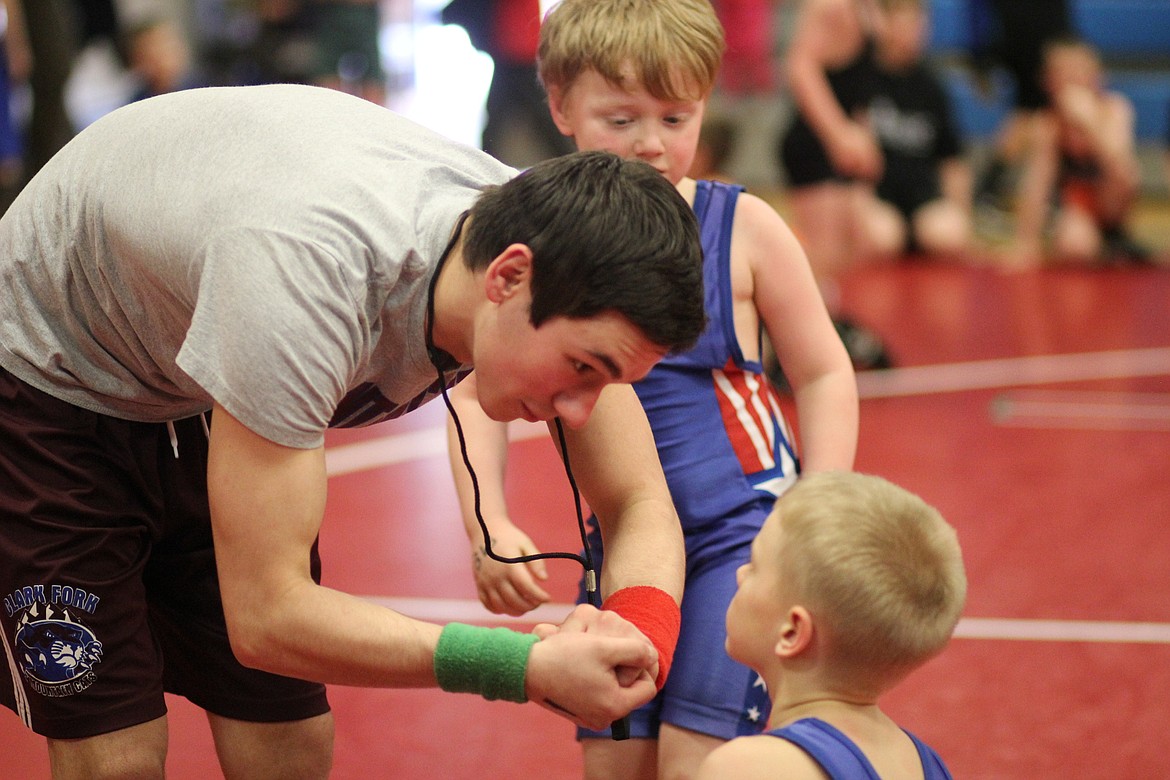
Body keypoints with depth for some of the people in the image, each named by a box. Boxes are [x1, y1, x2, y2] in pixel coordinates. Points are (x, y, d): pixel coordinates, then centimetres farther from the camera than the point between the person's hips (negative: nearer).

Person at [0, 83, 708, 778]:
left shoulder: (541, 231, -22)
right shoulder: (311, 275, -44)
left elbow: (641, 507, -14)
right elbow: (265, 617, -41)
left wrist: (637, 637, -37)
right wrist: (530, 667, -48)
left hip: (194, 407, 6)